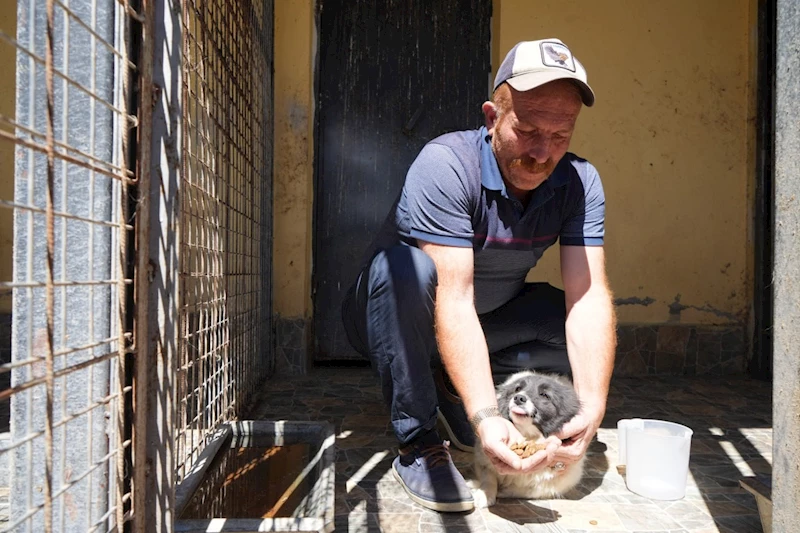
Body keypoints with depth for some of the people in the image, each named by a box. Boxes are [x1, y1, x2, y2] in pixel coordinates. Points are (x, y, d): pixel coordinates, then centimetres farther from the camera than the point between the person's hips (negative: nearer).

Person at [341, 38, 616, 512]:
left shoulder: (580, 183, -13)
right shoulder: (445, 165, -28)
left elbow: (589, 298, -21)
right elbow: (453, 299, -36)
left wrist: (592, 408, -35)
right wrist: (486, 416, -44)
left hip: (489, 320, 5)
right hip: (398, 320, -4)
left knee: (591, 331, -13)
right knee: (404, 264, -35)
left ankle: (452, 390, 2)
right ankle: (416, 442, -20)